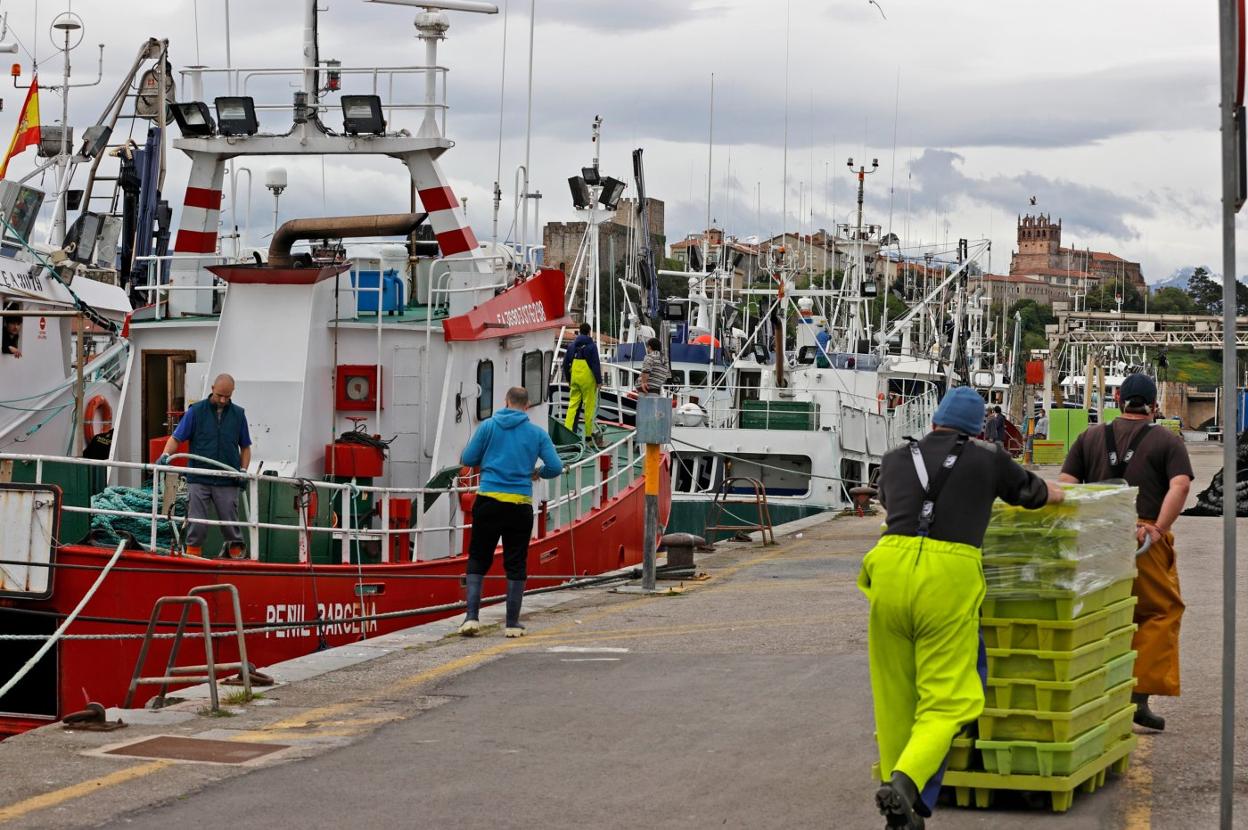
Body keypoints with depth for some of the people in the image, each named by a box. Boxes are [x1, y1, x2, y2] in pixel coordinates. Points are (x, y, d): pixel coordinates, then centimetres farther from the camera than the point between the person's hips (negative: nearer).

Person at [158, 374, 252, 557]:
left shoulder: (238, 414, 8)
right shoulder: (197, 411, 2)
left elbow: (245, 447, 15)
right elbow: (176, 438, 1)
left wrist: (243, 470, 1)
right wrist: (166, 455, -17)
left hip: (227, 482, 1)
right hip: (198, 479, -1)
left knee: (230, 523, 4)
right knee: (196, 524, -1)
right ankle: (192, 554, 8)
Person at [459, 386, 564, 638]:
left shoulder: (489, 426, 3)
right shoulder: (538, 433, 5)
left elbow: (467, 459, 4)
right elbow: (556, 467, 1)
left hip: (489, 501, 0)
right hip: (520, 506, 0)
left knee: (478, 560, 8)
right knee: (516, 565, 8)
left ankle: (472, 617, -2)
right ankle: (513, 623, 11)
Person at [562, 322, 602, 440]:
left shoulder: (572, 345, 10)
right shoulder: (591, 346, -7)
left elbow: (566, 363, 14)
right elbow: (596, 364, -11)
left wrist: (568, 378, 24)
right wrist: (599, 380, -6)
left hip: (575, 379, 5)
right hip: (587, 379, -5)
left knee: (573, 404, 8)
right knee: (589, 406, 2)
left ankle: (567, 428, -4)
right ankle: (589, 433, 5)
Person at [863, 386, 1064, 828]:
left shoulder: (895, 460, 22)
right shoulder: (988, 459, 15)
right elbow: (1039, 493, 33)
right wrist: (1056, 491, 57)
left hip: (891, 567, 3)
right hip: (950, 573, -3)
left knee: (894, 699, 11)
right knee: (945, 700, 1)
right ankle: (907, 783, -24)